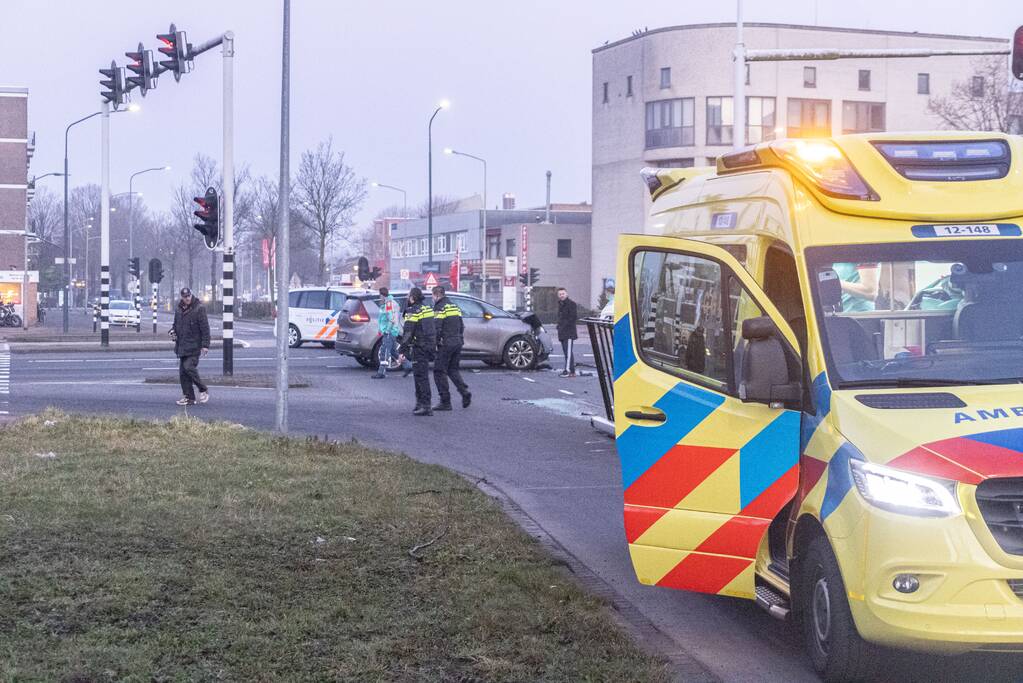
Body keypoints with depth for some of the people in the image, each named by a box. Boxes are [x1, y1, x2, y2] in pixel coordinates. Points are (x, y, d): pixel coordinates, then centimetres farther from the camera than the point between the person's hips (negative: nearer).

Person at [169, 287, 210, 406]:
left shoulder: (199, 309, -8)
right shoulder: (178, 309, 12)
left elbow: (205, 328, -10)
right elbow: (176, 324, 28)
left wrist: (205, 345, -15)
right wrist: (173, 331, 5)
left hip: (194, 346, -7)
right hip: (181, 346, 7)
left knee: (189, 367, -19)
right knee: (182, 372, 5)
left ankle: (203, 390, -2)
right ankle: (189, 397, 12)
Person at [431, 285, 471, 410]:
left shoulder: (439, 308, -10)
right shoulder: (455, 307, 16)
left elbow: (436, 328, -18)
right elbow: (462, 327, 20)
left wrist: (434, 343, -10)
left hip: (445, 344, -8)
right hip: (457, 343, 8)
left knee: (439, 371, 0)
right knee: (453, 369, 19)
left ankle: (445, 402, -2)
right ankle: (465, 392, -1)